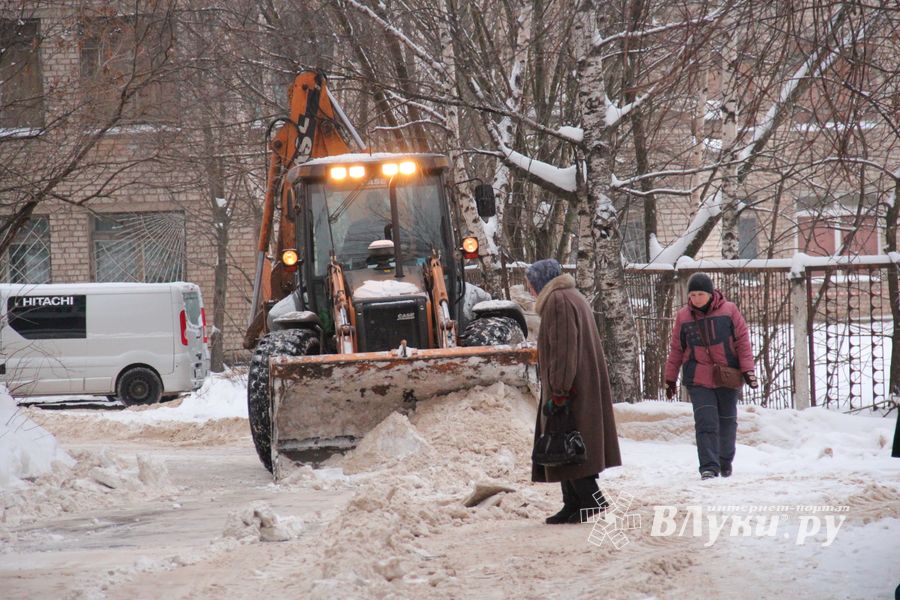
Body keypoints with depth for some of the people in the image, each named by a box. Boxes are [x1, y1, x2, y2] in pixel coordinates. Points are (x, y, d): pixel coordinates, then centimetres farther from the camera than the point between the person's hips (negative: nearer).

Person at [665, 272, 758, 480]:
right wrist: (670, 378, 12)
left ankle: (725, 463, 31)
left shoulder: (729, 311, -3)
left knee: (727, 421, 13)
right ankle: (709, 467, -18)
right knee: (706, 422, -14)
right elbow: (676, 349, 9)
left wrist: (747, 369, -5)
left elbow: (742, 340, 1)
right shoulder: (683, 316, 2)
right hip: (698, 378, -1)